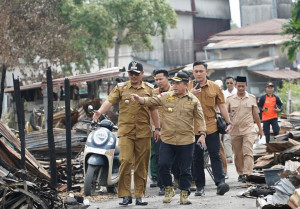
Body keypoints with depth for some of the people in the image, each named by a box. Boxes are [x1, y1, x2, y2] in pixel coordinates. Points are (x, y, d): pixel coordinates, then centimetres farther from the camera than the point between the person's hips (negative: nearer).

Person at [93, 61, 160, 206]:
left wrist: (157, 128, 10)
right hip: (125, 132, -2)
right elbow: (110, 101, -4)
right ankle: (125, 195, -6)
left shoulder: (148, 89, 12)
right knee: (125, 161, -12)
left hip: (143, 132, 2)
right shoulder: (121, 88, 8)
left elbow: (153, 109, 13)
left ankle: (139, 195, 11)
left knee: (141, 165, 3)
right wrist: (100, 112, -22)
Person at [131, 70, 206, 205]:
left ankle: (184, 194, 17)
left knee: (185, 169, 4)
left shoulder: (193, 100, 2)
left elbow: (199, 118, 4)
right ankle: (169, 189, 16)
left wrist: (202, 134, -4)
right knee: (163, 165, -4)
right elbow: (151, 101, -2)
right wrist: (139, 99, -21)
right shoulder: (166, 96, 5)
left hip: (186, 142, -1)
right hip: (167, 140, 1)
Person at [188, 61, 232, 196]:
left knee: (215, 156, -5)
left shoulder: (214, 87, 7)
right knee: (197, 158, 5)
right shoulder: (187, 87, 3)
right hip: (194, 128, 0)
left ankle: (220, 182, -12)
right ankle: (199, 186, 10)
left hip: (211, 127, 0)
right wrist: (190, 94, -17)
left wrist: (228, 122, 4)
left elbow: (221, 106, 10)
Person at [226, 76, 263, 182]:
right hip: (235, 130, 1)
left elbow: (255, 115, 13)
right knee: (238, 154, 6)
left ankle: (247, 173, -21)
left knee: (248, 152, -14)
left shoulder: (252, 98, 7)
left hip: (248, 130, -1)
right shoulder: (230, 99, 6)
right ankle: (240, 173, 18)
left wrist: (260, 129, 17)